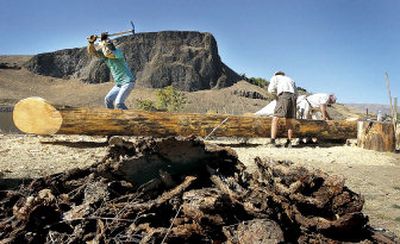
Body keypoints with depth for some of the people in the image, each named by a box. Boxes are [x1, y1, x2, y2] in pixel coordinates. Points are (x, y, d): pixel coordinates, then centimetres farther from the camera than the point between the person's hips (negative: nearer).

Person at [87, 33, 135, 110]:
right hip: (119, 84, 9)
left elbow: (107, 53, -38)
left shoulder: (118, 52, -19)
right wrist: (91, 42, -19)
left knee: (118, 103, -20)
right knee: (108, 99, 7)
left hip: (128, 82, -9)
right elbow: (91, 51, 1)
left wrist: (103, 41, -24)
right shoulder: (104, 54, 4)